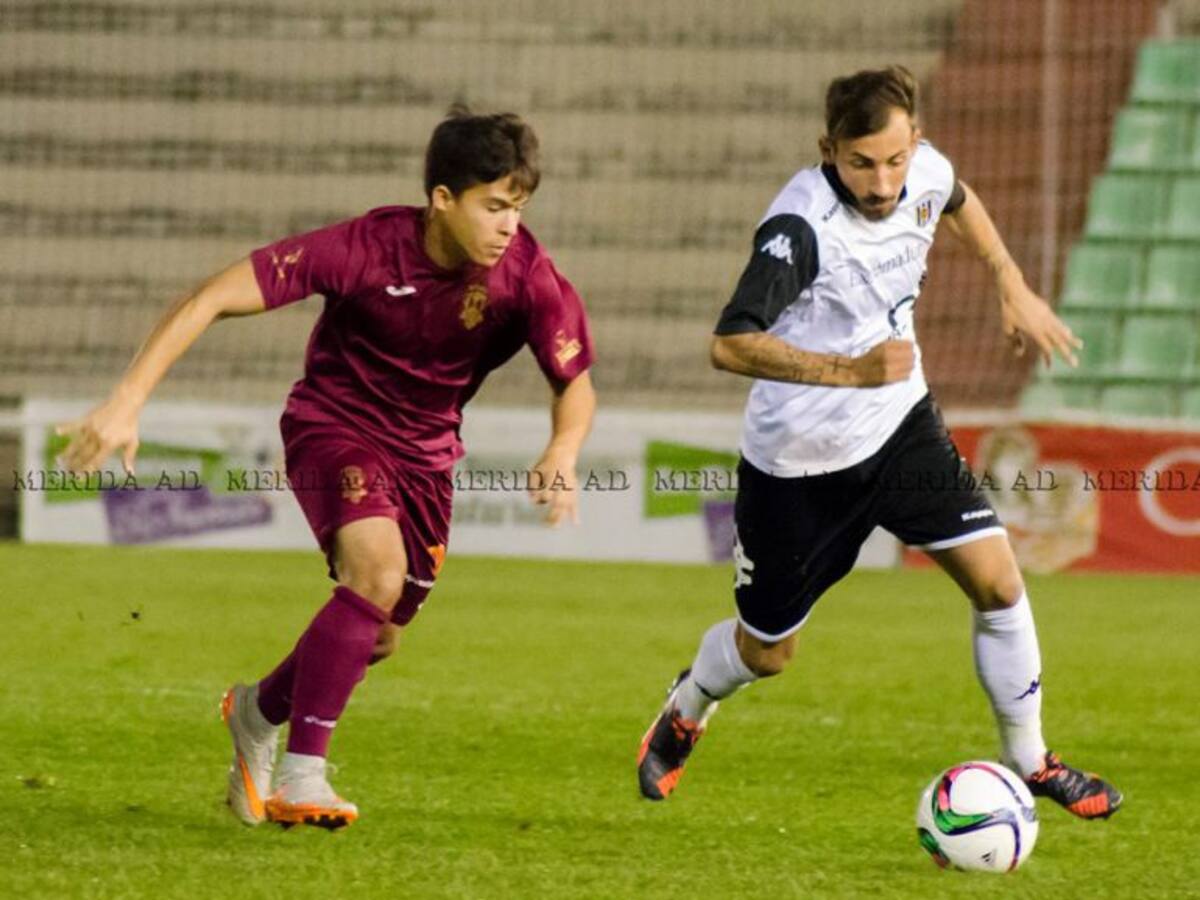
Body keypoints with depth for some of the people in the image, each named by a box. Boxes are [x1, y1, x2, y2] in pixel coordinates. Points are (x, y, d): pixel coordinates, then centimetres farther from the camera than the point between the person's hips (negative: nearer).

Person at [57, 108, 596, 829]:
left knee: (378, 637, 8)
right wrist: (127, 403, -33)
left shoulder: (527, 275, -19)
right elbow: (215, 299, -27)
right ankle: (302, 776, -25)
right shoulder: (369, 248, -28)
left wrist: (562, 457, -30)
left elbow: (576, 385, -6)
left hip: (425, 451, 5)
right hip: (335, 424, -5)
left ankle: (259, 710, 40)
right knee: (379, 569, -30)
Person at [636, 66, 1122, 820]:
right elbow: (731, 344, -41)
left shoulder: (925, 173, -11)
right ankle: (683, 717, 44)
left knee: (997, 580, -7)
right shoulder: (803, 227, -32)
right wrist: (851, 371, -48)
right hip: (798, 460, -5)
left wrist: (1013, 286, 14)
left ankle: (1031, 764, 11)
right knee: (766, 652, 10)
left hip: (900, 422, 5)